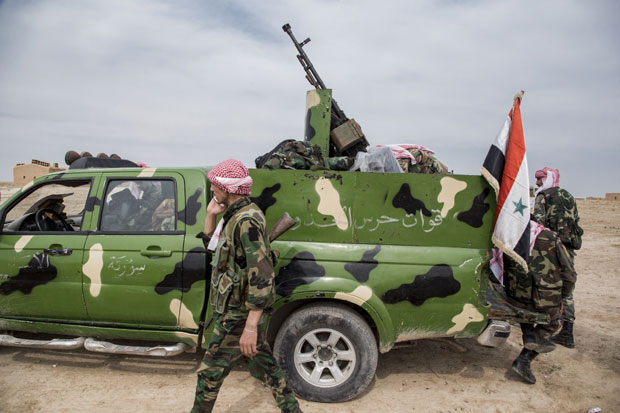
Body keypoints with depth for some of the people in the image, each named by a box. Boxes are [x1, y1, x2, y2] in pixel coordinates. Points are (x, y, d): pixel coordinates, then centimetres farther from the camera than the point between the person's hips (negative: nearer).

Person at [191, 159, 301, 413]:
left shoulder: (247, 221, -23)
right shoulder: (235, 216, 8)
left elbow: (261, 275, -28)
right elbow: (212, 245, 21)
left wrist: (250, 328, -28)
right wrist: (210, 216, 4)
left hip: (238, 317, -10)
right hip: (245, 314, 10)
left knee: (210, 373, 7)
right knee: (263, 365, 20)